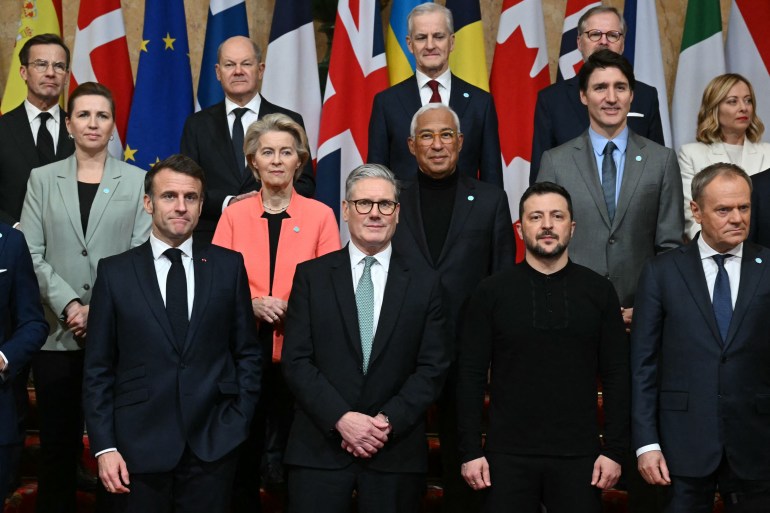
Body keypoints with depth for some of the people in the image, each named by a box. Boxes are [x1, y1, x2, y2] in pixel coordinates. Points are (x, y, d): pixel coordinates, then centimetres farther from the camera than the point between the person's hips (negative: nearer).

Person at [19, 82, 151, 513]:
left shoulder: (138, 181, 5)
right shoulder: (43, 179, 9)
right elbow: (31, 255, 2)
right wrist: (69, 306, -11)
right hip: (58, 333, 1)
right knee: (58, 442, 6)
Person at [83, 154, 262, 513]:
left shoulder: (229, 266, 4)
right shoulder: (114, 272, 2)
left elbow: (247, 353, 7)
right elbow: (98, 369, 1)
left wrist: (238, 421, -1)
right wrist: (104, 446, -5)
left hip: (212, 444, 1)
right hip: (138, 447, 0)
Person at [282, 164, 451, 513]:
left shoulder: (424, 285, 6)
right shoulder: (311, 276, 4)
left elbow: (433, 367, 2)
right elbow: (296, 360, -2)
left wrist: (389, 421, -11)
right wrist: (341, 418, -13)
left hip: (397, 451, 1)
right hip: (319, 448, 0)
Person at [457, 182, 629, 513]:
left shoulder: (599, 292, 3)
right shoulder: (491, 292, 1)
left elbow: (616, 376, 3)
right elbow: (471, 376, 0)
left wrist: (614, 450, -3)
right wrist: (470, 451, -4)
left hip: (579, 455, 1)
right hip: (507, 455, 0)